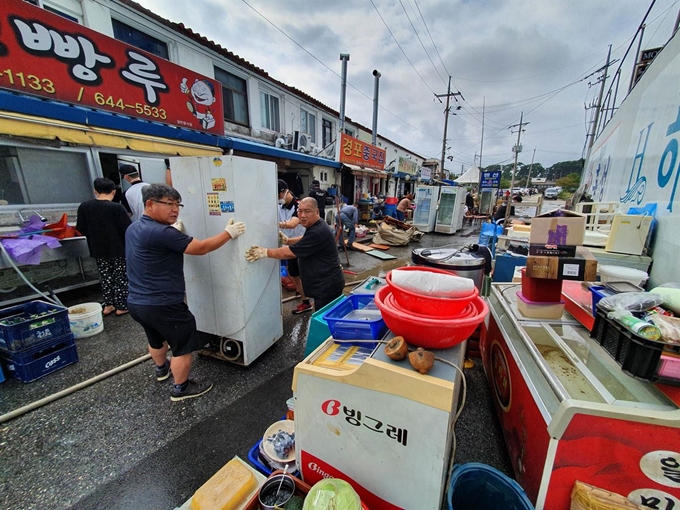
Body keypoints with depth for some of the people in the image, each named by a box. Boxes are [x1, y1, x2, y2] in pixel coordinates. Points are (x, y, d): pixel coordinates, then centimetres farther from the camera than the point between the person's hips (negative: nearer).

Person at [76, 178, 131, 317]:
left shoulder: (84, 207, -1)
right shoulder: (117, 207, -15)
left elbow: (81, 230, 4)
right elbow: (127, 230, -15)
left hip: (98, 250, 4)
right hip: (118, 249, -4)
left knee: (105, 277, 16)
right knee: (121, 277, 6)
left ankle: (108, 305, 24)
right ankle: (121, 306, 12)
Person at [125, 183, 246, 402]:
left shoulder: (134, 229, 7)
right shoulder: (161, 232, -24)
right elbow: (201, 248, -20)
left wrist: (175, 230, 20)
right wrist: (229, 233, -12)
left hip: (137, 302, 10)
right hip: (163, 305, -10)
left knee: (157, 340, 33)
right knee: (184, 347, 8)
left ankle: (161, 369, 57)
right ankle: (180, 389, 24)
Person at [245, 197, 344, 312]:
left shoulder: (317, 232, -26)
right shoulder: (316, 226, 8)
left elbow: (290, 253, -25)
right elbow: (305, 240, 27)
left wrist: (264, 252, -18)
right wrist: (287, 240, 11)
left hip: (327, 285, -10)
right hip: (325, 283, 10)